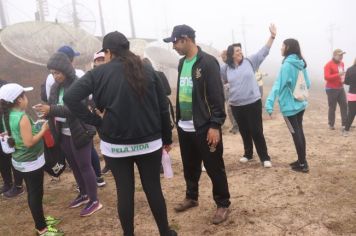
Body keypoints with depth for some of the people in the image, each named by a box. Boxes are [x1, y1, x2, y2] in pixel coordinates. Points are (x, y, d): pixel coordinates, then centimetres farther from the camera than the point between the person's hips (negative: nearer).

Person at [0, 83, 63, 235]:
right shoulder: (22, 117, -23)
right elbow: (29, 142, -25)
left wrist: (35, 127, 9)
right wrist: (43, 130, -14)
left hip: (20, 160, 9)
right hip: (31, 162, -9)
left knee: (32, 193, 20)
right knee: (36, 194, 3)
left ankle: (40, 220, 36)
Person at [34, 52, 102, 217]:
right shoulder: (55, 87, 7)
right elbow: (53, 108, 11)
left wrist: (51, 109, -32)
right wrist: (46, 112, -11)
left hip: (79, 132, -7)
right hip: (64, 134, 8)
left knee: (84, 166, 0)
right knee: (74, 166, 18)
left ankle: (94, 201, 13)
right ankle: (84, 194, 35)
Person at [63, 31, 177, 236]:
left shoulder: (99, 73, -4)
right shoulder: (147, 71, 1)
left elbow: (70, 98, -13)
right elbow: (163, 107, 1)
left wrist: (96, 120, -6)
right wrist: (167, 138, 9)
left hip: (116, 143, -1)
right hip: (149, 141, 2)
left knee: (125, 191, 11)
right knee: (154, 188, 13)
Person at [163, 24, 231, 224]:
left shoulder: (208, 62, -13)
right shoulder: (182, 63, 11)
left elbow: (217, 96, -16)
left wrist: (215, 125, -19)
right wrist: (178, 119, 16)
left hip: (204, 128, -7)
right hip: (184, 127, 7)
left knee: (214, 168, 5)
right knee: (190, 167, 19)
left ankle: (223, 205, 22)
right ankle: (191, 198, 38)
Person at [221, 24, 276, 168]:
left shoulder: (249, 62, 0)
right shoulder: (226, 68, 3)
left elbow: (264, 52, 0)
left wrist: (272, 36, -8)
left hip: (253, 103, -2)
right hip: (236, 106, 2)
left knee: (257, 131, 0)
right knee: (244, 132, 15)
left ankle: (265, 158, 11)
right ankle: (248, 154, 33)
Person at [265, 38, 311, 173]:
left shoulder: (287, 65, -18)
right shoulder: (301, 63, 6)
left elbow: (278, 84, -27)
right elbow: (308, 84, 13)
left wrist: (269, 103, -32)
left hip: (290, 105, -8)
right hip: (301, 103, 8)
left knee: (295, 134, 1)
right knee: (299, 132, 17)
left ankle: (302, 164, 10)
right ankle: (302, 160, 28)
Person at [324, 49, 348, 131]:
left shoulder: (341, 63, 11)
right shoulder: (329, 65, -12)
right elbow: (326, 77, -23)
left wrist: (343, 78, 8)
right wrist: (338, 75, -29)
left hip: (341, 88, 7)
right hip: (332, 89, -7)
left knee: (344, 105, 3)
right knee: (332, 107, -1)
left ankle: (344, 124, 8)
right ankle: (331, 125, 11)